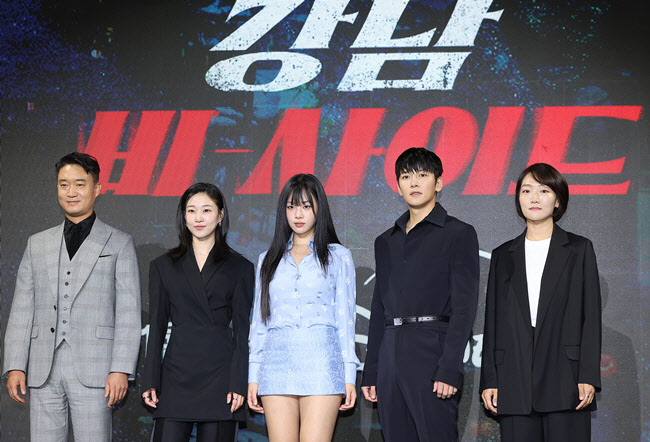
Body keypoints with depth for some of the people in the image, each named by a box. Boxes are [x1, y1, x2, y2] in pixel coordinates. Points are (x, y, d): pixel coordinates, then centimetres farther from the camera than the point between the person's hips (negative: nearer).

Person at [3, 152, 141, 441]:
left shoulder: (119, 244, 6)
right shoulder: (37, 244, 16)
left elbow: (128, 314, 0)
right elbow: (21, 310, 13)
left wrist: (121, 370, -9)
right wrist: (15, 366, 3)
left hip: (93, 373, -3)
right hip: (43, 373, 3)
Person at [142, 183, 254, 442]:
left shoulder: (239, 268, 7)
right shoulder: (163, 266, 12)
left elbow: (241, 330, 2)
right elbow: (157, 327, 10)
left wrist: (239, 384, -6)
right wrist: (151, 382, 3)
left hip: (220, 376, -1)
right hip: (177, 375, 1)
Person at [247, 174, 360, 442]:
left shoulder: (338, 256, 9)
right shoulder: (268, 259, 16)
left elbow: (345, 318, 6)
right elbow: (259, 321, 16)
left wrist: (349, 376, 0)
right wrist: (253, 376, 9)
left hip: (321, 364, -3)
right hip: (277, 366, 3)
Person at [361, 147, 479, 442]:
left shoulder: (459, 234, 2)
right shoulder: (386, 241, 19)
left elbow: (464, 304, -6)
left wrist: (449, 369, -15)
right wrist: (370, 373, 14)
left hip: (431, 351, -5)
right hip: (390, 355, 6)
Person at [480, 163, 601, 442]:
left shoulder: (579, 250, 8)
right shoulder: (503, 255, 15)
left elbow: (591, 315, 3)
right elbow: (493, 320, 12)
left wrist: (588, 377, -7)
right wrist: (489, 380, 5)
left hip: (565, 381, -2)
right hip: (514, 382, 2)